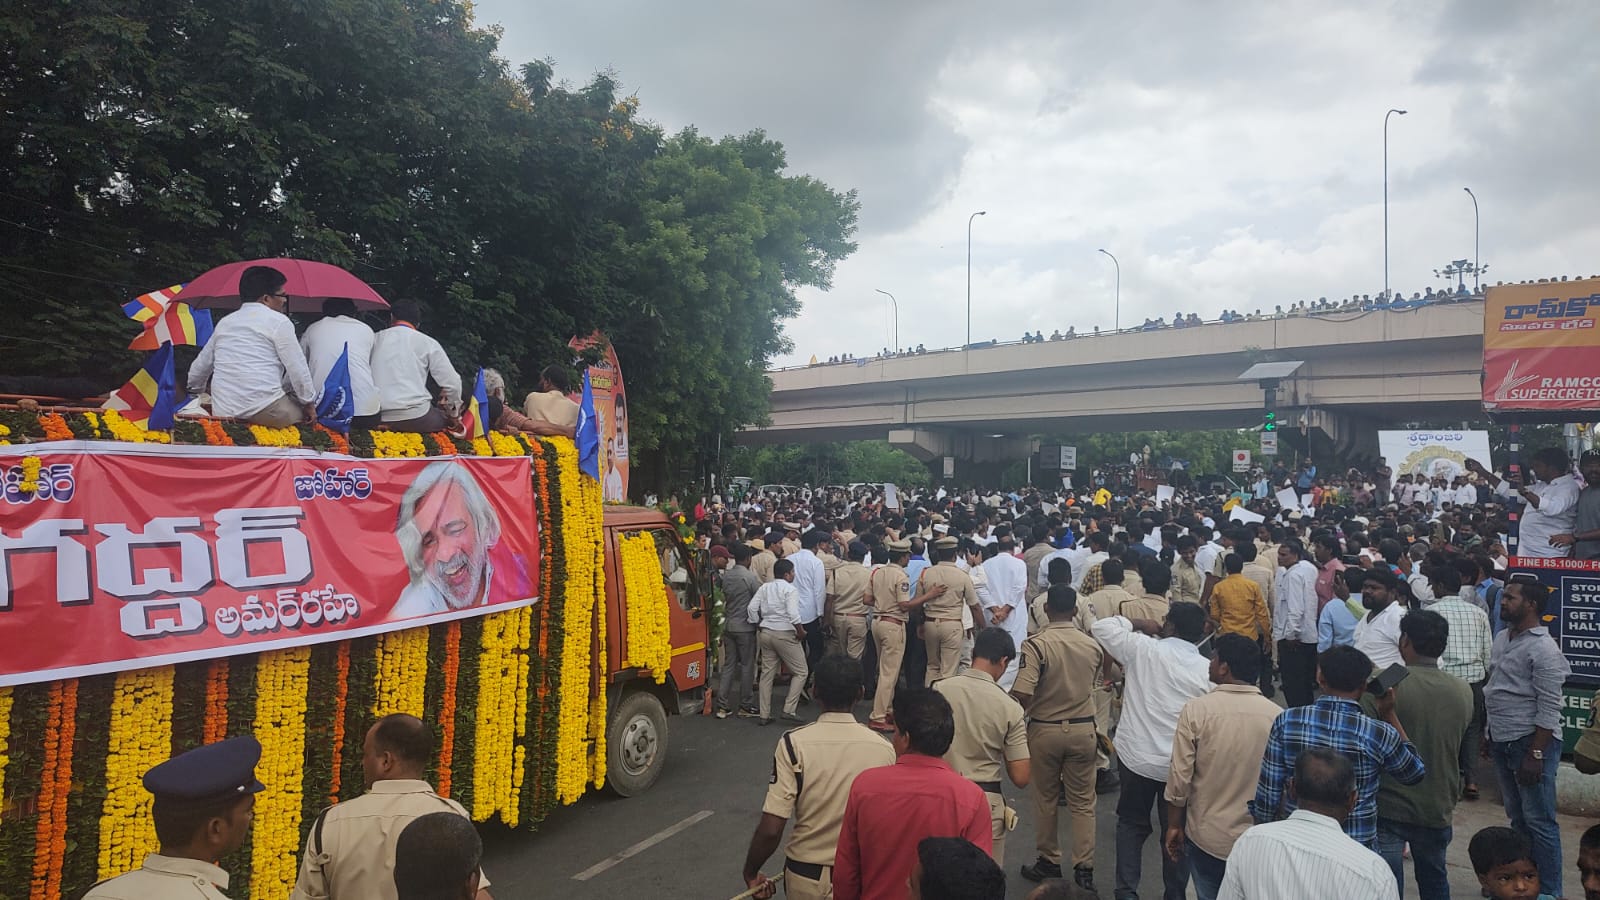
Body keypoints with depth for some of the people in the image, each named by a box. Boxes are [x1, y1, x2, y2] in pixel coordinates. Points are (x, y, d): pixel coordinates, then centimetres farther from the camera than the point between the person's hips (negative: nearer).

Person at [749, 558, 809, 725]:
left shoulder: (764, 588, 8)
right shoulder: (790, 590, -10)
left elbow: (751, 608, 2)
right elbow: (793, 614, -21)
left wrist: (759, 624, 11)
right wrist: (801, 631, -9)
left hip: (765, 633, 7)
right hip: (785, 634, -7)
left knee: (767, 673, 13)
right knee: (801, 672, 5)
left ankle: (764, 715, 14)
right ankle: (789, 710, -4)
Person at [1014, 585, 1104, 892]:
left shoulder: (1036, 644, -18)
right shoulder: (1093, 646, -4)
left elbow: (1022, 695, -24)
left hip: (1045, 730, -3)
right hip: (1082, 730, 3)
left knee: (1045, 798, 14)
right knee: (1082, 801, 13)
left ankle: (1049, 861, 26)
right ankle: (1084, 868, 14)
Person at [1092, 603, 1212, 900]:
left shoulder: (1143, 648, -11)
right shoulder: (1209, 670, -7)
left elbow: (1101, 627, -2)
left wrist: (1138, 624, 6)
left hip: (1136, 756, 0)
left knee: (1132, 823, 17)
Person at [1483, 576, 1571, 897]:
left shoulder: (1543, 649, -16)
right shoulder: (1502, 638, 9)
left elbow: (1549, 709, -17)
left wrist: (1535, 754, -19)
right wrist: (1490, 736, 16)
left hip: (1531, 741, -8)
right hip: (1503, 741, 8)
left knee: (1539, 822, 1)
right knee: (1517, 818, 18)